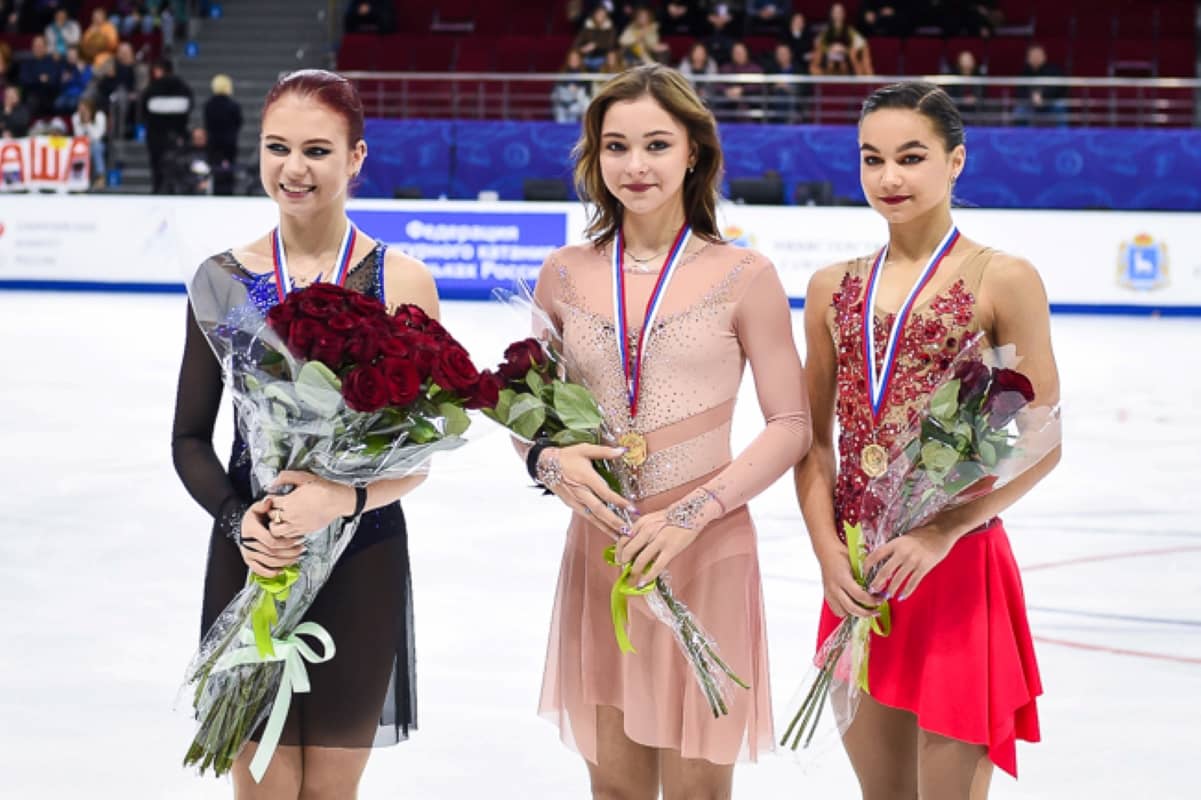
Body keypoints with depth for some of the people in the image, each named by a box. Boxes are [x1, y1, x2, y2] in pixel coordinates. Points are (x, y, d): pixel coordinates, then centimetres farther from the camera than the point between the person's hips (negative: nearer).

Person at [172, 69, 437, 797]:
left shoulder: (402, 280, -6)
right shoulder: (224, 278, -1)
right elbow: (191, 438, 4)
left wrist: (344, 499, -23)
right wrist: (238, 519, -14)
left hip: (362, 562, -1)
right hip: (250, 559, 1)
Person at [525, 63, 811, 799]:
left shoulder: (744, 277, -4)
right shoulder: (566, 275, 5)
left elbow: (792, 427, -5)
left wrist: (693, 513, -15)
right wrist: (550, 461, -9)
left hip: (707, 553, -3)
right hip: (599, 550, 3)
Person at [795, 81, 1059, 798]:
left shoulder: (1002, 279, -6)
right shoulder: (834, 288, 8)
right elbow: (815, 438, 11)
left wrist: (941, 534, -16)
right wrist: (829, 552, -4)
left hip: (957, 568, -5)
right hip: (857, 574, 5)